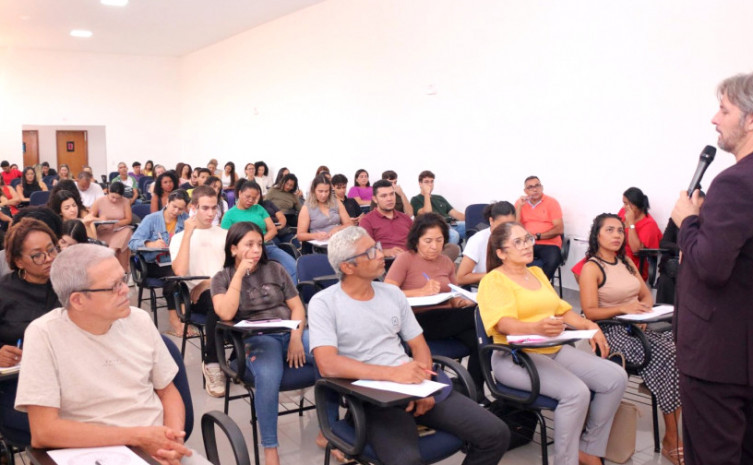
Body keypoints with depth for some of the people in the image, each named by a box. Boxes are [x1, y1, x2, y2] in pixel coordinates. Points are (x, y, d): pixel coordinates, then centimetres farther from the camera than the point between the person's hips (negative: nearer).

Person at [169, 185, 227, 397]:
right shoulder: (180, 237, 10)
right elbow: (180, 271, -10)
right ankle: (212, 363, -27)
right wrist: (188, 234, -7)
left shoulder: (225, 234, 22)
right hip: (198, 295, -3)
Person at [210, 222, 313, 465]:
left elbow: (297, 307, 9)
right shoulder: (222, 278, 8)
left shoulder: (275, 269, 13)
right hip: (257, 339, -3)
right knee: (268, 377, -38)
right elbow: (226, 313, -11)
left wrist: (296, 338, -9)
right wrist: (240, 273, -9)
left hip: (291, 333, 3)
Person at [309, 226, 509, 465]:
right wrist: (392, 373, -26)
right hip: (370, 396, -6)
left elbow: (419, 345, 14)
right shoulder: (323, 303, -5)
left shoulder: (392, 293, 12)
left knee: (496, 434, -6)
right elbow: (327, 364, -18)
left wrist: (423, 383, -7)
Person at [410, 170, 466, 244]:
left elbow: (455, 213, 21)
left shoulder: (440, 198, 32)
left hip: (451, 224, 6)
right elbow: (427, 214, -7)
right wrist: (426, 194, 1)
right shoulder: (416, 200, 13)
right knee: (453, 235, -40)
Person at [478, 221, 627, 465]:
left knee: (616, 378, -9)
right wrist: (537, 328, -39)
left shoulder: (537, 273, 20)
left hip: (556, 350, 8)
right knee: (576, 392, -30)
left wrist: (588, 325, 6)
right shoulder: (493, 280, -6)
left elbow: (561, 309, 23)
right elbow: (504, 323, -20)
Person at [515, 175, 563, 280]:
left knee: (553, 261, -34)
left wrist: (537, 236, -12)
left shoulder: (552, 202, 2)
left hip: (548, 244, -2)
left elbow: (560, 229, -5)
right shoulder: (520, 203, 11)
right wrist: (519, 206, -6)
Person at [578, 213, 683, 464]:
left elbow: (647, 295, 19)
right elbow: (590, 312, -10)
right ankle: (672, 440, -15)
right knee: (666, 357, -27)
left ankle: (672, 438, -14)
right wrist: (622, 308, -22)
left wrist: (643, 312, -3)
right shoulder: (591, 268, -4)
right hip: (612, 331, -6)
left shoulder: (626, 262, 19)